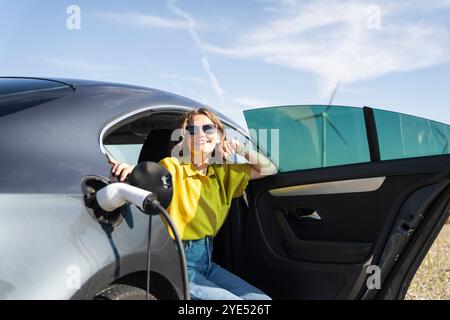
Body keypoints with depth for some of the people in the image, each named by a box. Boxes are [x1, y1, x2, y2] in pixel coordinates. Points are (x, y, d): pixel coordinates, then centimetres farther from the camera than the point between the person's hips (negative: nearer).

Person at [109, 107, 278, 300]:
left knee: (261, 298, 0)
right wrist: (131, 169, -48)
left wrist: (241, 149, 1)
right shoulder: (172, 167, -8)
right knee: (235, 298, -18)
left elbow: (269, 169, 15)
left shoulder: (223, 173, 10)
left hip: (207, 260, 7)